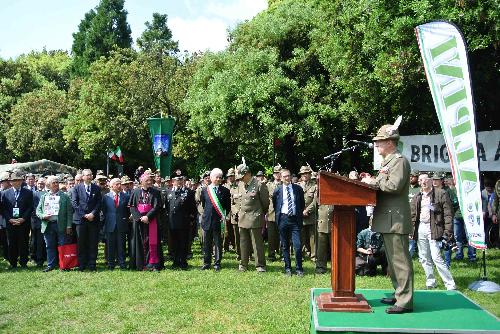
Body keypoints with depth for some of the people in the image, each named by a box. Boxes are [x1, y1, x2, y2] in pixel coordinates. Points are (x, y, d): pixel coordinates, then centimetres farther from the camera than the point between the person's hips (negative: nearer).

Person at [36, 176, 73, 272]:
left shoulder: (65, 197, 4)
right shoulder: (44, 196, 13)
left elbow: (69, 212, 0)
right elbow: (38, 210, 14)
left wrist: (69, 226, -7)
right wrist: (43, 216, -9)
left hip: (61, 225, -3)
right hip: (47, 225, 3)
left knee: (62, 246, 0)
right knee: (50, 246, 8)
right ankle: (51, 265, 17)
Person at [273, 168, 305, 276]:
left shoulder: (298, 189, 6)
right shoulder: (277, 190, 5)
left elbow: (302, 204, 12)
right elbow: (275, 206, 14)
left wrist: (300, 217, 7)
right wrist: (277, 218, 8)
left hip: (295, 219, -1)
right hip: (283, 219, 1)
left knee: (297, 245, -7)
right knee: (285, 245, 7)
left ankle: (299, 269, 4)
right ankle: (287, 268, 16)